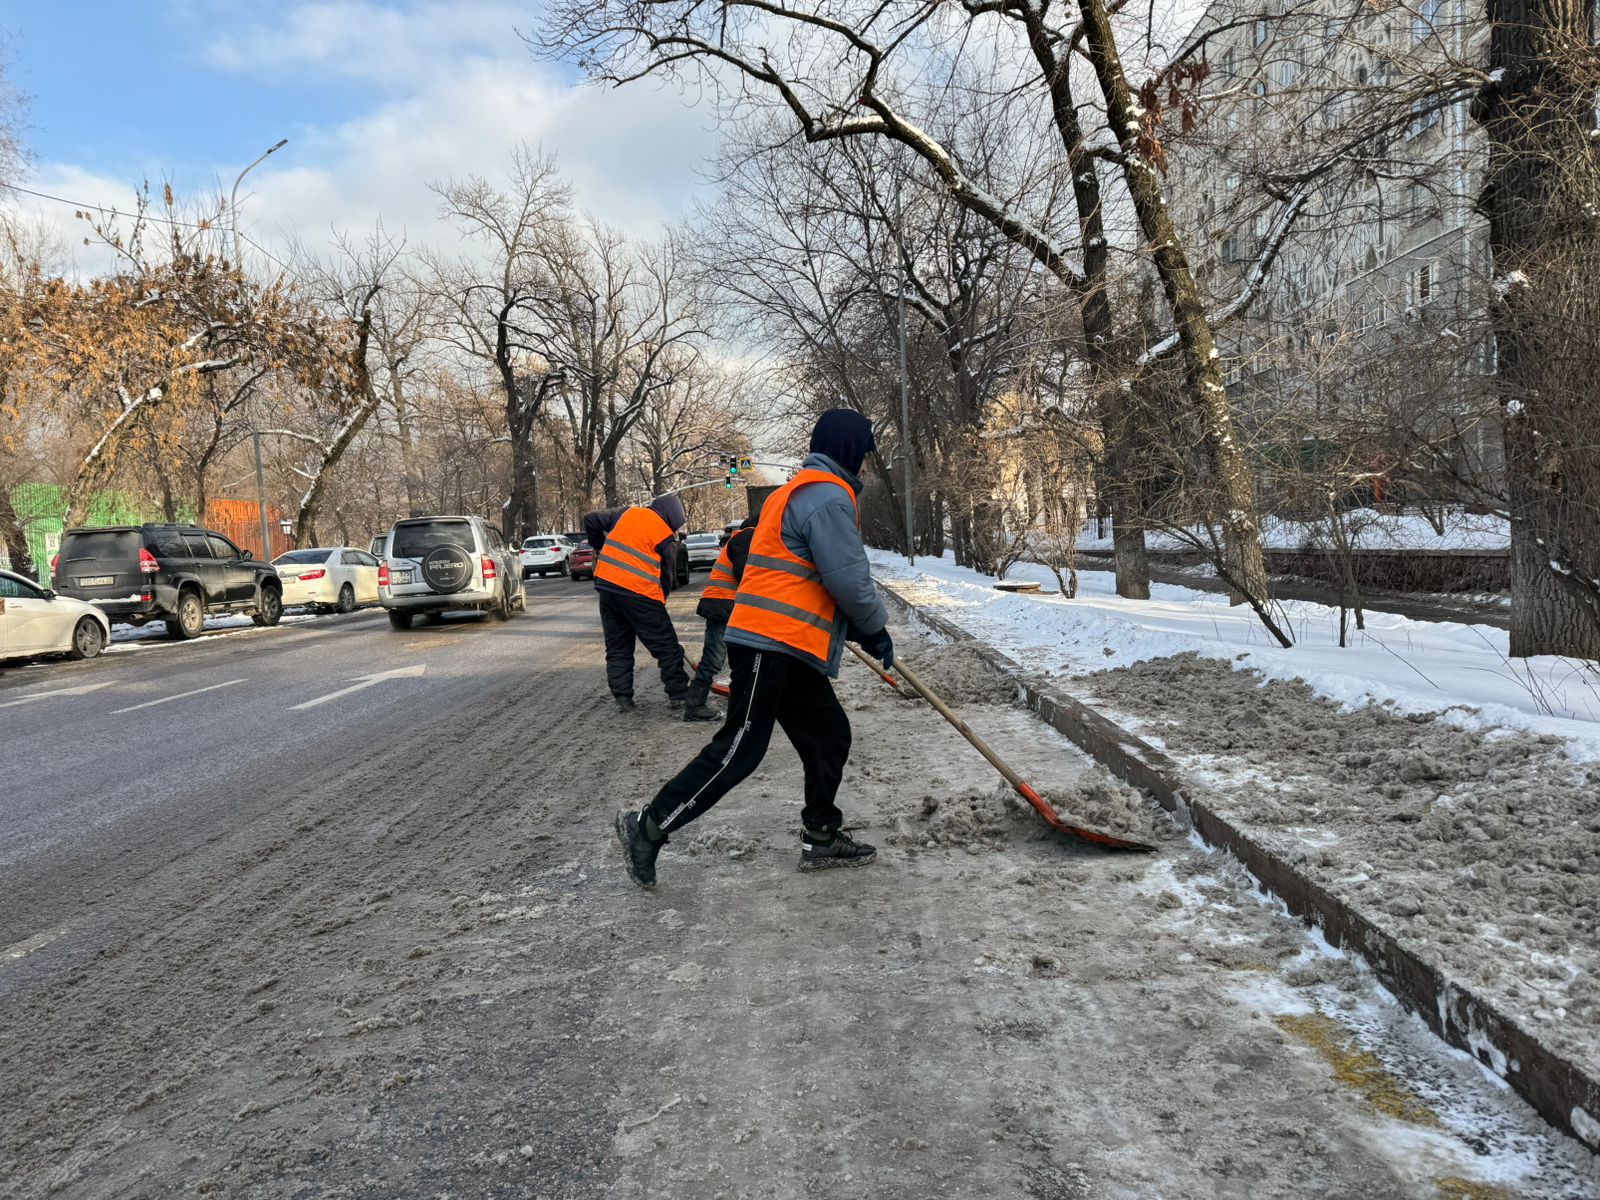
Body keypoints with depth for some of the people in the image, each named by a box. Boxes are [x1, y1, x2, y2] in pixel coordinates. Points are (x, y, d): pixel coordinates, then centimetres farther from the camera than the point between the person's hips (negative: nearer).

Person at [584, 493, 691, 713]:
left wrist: (599, 548, 26)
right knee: (666, 646, 7)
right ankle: (678, 695, 11)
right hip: (640, 593, -5)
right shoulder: (667, 538, 1)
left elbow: (591, 521, 14)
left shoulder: (627, 513, 12)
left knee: (617, 647, 16)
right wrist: (659, 602, 17)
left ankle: (622, 698, 13)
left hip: (607, 583, 5)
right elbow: (667, 577, 5)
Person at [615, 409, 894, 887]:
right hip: (771, 643, -11)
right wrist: (876, 628, 1)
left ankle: (821, 838, 23)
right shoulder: (828, 496, -11)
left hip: (790, 648, 11)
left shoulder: (801, 491, 22)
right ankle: (649, 827, -3)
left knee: (829, 736, 15)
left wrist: (862, 630, 17)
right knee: (740, 749, -8)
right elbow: (850, 579, -16)